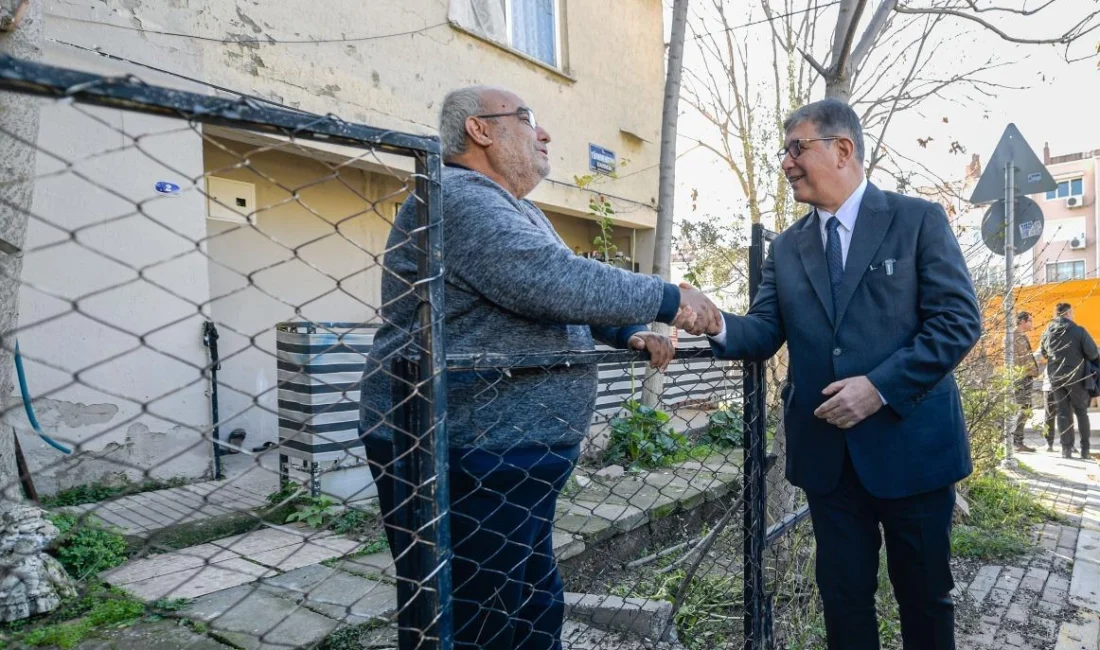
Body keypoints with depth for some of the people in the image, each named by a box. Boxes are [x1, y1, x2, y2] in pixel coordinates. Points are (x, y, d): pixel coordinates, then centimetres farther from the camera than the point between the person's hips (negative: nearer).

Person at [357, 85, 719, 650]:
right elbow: (556, 282, -26)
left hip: (513, 460, 10)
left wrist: (630, 333, 8)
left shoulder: (514, 211, 19)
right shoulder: (459, 198, -15)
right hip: (464, 462, -10)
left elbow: (558, 298, 24)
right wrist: (669, 300, -14)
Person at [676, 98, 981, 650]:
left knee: (924, 595, 15)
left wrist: (880, 387, -20)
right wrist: (718, 326, -21)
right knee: (843, 594, 16)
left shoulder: (919, 220, -4)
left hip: (910, 442, -3)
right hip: (826, 451, 3)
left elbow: (959, 320, -10)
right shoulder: (786, 247, 8)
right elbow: (765, 332, 1)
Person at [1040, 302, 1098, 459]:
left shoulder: (1047, 332, 3)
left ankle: (1066, 448, 6)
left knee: (1062, 413, 9)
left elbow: (1043, 353, 14)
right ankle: (1085, 448, 12)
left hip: (1055, 377, 3)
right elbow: (1093, 353, -11)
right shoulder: (1078, 331, -11)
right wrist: (1080, 357, 8)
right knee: (1081, 412, 11)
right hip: (1075, 377, -3)